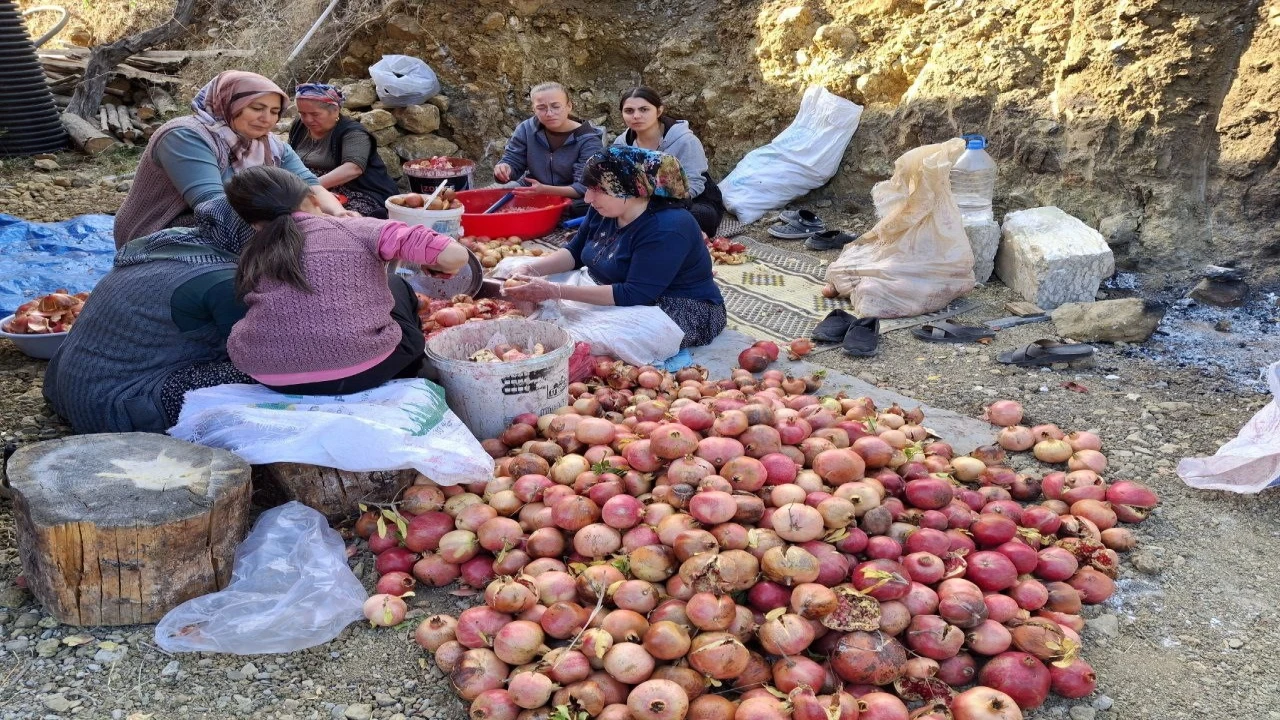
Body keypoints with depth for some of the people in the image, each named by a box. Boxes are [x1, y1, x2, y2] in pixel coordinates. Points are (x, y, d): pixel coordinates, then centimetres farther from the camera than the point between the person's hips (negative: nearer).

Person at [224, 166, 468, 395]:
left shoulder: (253, 253, 13)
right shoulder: (356, 228, 1)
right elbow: (454, 255, -7)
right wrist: (436, 267, 17)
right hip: (360, 372, -4)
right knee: (396, 287, 28)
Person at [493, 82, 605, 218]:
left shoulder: (588, 140, -12)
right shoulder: (526, 130, 0)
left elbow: (584, 187, -21)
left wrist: (545, 190, -37)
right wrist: (503, 169, -25)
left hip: (572, 207, -4)